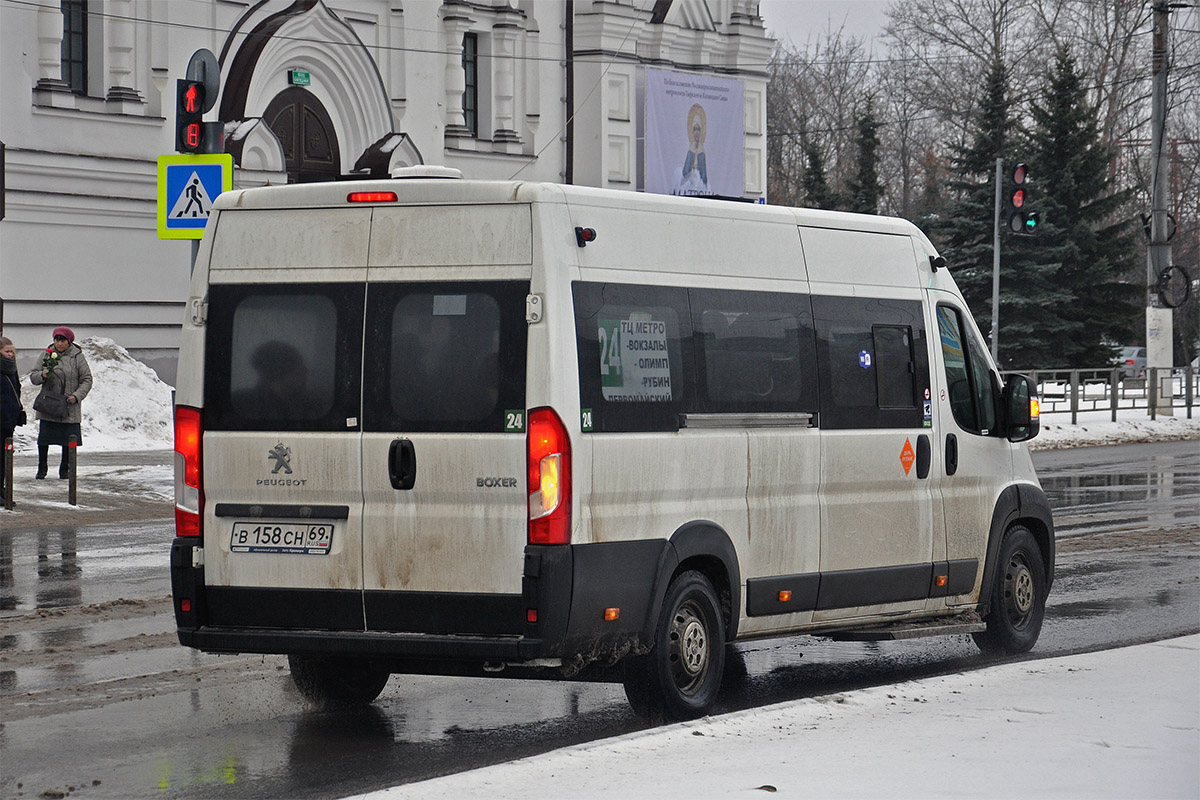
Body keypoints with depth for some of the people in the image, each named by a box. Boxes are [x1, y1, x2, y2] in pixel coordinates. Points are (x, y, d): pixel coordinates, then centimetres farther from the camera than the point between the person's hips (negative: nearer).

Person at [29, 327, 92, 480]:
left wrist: (77, 396, -13)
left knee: (68, 440, 3)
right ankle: (41, 469, 17)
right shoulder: (47, 354, 5)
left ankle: (65, 469, 18)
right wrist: (42, 375, -15)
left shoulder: (77, 357, -1)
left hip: (69, 407, -1)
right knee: (43, 439, 2)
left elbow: (87, 380, 1)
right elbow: (33, 376, 8)